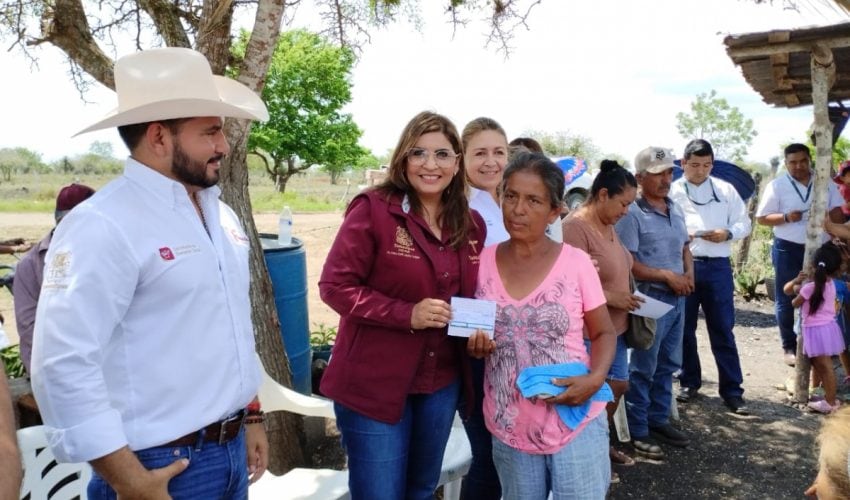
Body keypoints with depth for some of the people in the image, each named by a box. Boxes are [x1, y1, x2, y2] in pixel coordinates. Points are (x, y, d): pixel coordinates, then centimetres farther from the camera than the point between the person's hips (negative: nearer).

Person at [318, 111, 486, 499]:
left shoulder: (472, 224, 4)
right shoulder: (373, 209, -15)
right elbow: (335, 285, -16)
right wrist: (407, 314, -25)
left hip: (442, 383, 6)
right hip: (374, 384, -5)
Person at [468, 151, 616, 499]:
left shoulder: (576, 263, -9)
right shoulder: (483, 262, -3)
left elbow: (604, 333, 1)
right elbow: (469, 332, 10)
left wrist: (596, 379, -17)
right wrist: (475, 346, -12)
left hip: (576, 422, -2)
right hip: (509, 428, 2)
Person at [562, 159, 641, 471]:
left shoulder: (607, 225, 8)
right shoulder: (575, 227, -21)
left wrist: (626, 296, 5)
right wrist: (611, 298, -20)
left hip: (614, 327, 9)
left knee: (618, 385, 20)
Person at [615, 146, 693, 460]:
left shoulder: (676, 209, 10)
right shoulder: (632, 214, -16)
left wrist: (689, 275, 0)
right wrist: (667, 276, -17)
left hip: (677, 298, 8)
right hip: (650, 299, -8)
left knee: (668, 365, 17)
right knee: (643, 368, 1)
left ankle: (658, 420, 31)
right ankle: (638, 432, 12)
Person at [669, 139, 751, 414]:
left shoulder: (726, 190, 10)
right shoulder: (672, 191, 3)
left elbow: (744, 223, 10)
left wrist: (728, 233, -11)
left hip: (717, 267, 1)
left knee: (723, 329, 4)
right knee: (684, 328, 10)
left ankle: (732, 389, 11)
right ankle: (689, 381, 25)